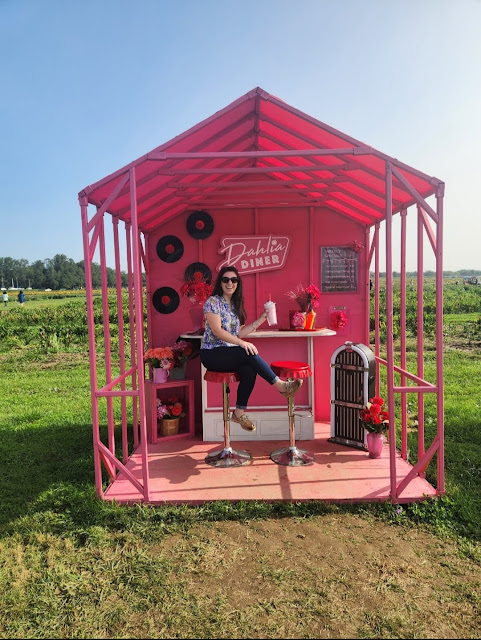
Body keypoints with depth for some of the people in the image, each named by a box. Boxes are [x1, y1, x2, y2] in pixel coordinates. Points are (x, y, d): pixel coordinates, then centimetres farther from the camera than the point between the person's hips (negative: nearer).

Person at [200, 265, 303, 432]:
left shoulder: (235, 305, 14)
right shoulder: (213, 301, -8)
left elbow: (239, 332, 11)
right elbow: (217, 331, -18)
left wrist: (261, 319, 6)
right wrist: (242, 343, -26)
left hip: (229, 354, 7)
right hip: (211, 354, -6)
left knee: (249, 370, -24)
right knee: (249, 354, -27)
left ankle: (239, 412, -13)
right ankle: (280, 385, -16)